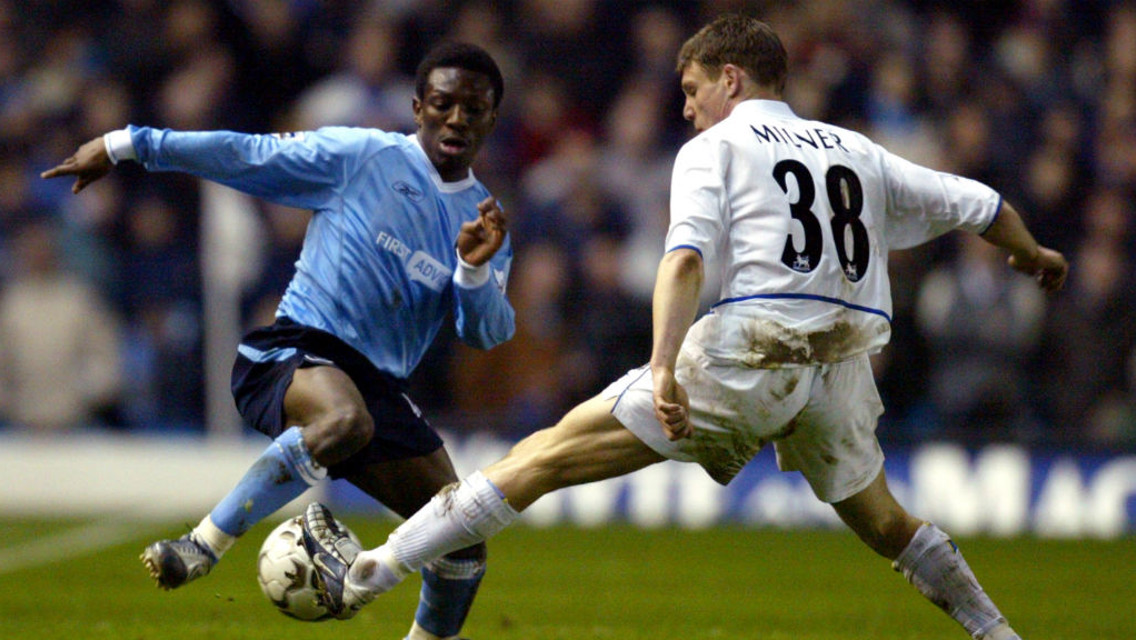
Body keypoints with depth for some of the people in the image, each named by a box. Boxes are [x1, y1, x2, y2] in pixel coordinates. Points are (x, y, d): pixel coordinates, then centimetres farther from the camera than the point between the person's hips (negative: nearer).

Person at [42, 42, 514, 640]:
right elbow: (244, 155, 2)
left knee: (463, 539, 3)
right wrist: (127, 144, 3)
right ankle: (202, 546, -35)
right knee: (345, 419, -41)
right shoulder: (360, 156, -1)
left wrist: (476, 267, -19)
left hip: (377, 385, 6)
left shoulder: (484, 221, 12)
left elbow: (488, 333, 2)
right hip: (293, 352, -6)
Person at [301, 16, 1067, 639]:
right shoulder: (854, 151, 22)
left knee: (553, 453, -4)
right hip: (845, 365, 5)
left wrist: (664, 368, -22)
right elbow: (979, 204, 27)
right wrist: (1035, 255, 48)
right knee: (884, 523, 29)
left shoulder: (717, 146, 8)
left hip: (751, 355, -5)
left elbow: (686, 257, -10)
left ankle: (367, 574, -5)